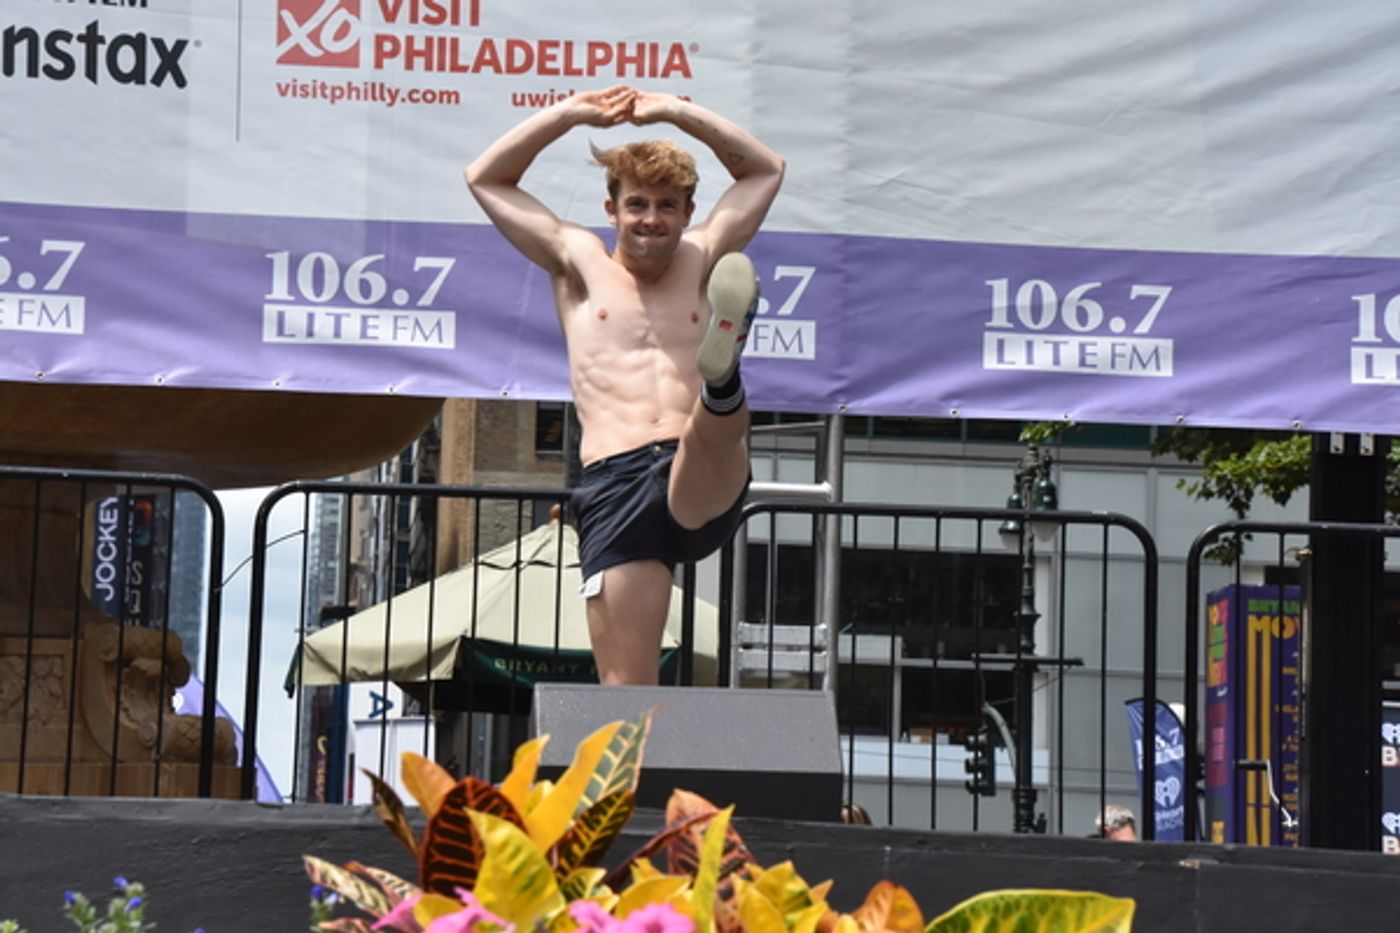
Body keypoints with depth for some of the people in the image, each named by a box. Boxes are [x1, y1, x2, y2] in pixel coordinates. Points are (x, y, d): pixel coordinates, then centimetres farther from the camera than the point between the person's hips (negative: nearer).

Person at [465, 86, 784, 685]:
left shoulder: (701, 261, 23)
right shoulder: (579, 263, 21)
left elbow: (767, 170, 28)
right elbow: (485, 179, 22)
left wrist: (673, 112, 19)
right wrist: (571, 113, 16)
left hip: (705, 486, 0)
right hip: (615, 485, 0)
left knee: (717, 432, -38)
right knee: (625, 684, -9)